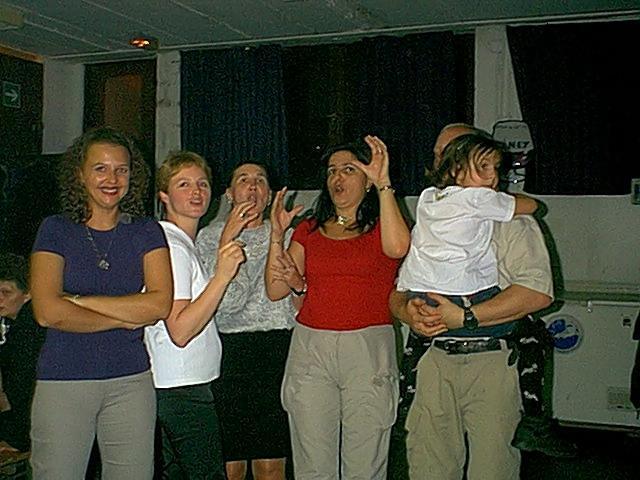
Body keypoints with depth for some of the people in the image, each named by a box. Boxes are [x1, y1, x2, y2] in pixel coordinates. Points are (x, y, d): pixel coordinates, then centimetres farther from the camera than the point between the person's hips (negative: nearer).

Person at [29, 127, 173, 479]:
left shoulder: (146, 231, 6)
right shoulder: (56, 230, 2)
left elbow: (160, 304, -8)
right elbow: (48, 312, -10)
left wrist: (78, 300, -10)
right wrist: (126, 317, -7)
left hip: (131, 380, 2)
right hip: (63, 380, -1)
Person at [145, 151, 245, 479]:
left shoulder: (184, 244, 15)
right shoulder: (170, 247, -15)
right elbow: (180, 330, -22)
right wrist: (222, 276, -27)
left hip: (176, 387, 10)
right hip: (184, 390, -10)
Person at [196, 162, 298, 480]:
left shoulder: (286, 236, 14)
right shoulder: (210, 236, 8)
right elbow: (225, 303, -6)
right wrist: (227, 241, -10)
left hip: (279, 350, 2)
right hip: (230, 349, -2)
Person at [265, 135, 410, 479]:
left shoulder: (379, 228, 6)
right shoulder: (308, 231, 15)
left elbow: (397, 247, -20)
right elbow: (275, 291, 8)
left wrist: (383, 183, -16)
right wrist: (277, 236, -1)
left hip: (369, 350, -2)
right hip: (310, 348, 3)